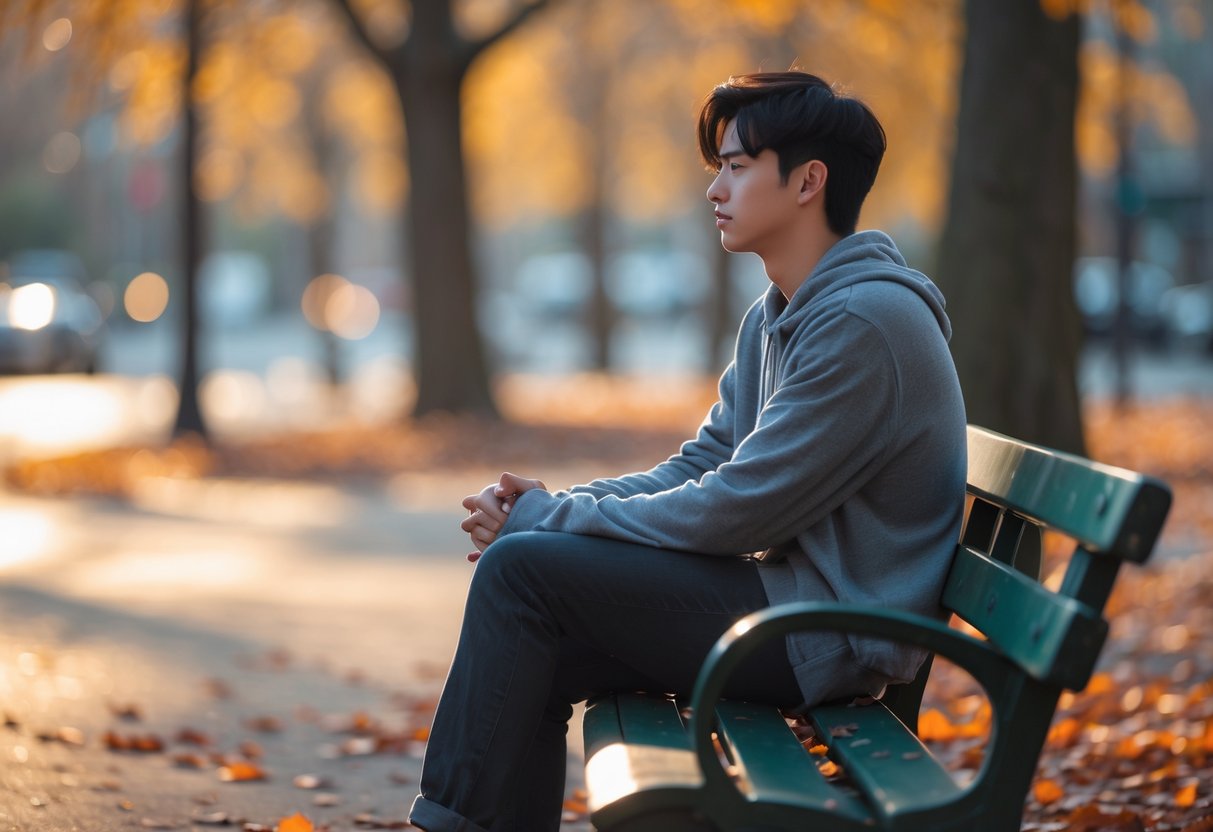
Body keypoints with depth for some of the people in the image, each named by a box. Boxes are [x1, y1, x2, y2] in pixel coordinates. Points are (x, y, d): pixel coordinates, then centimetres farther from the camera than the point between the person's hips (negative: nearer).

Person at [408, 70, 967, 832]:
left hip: (827, 630, -10)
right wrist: (558, 501, -3)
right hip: (789, 604, 10)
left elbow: (735, 511, -21)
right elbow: (699, 468, 14)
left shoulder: (863, 321, -19)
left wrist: (552, 519, -12)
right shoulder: (776, 317, 14)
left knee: (522, 567, -14)